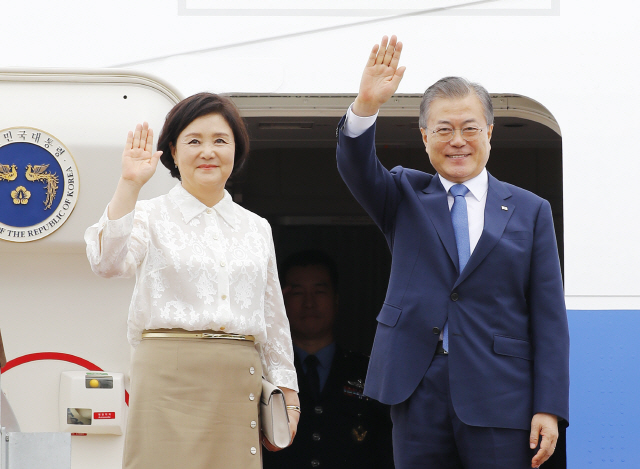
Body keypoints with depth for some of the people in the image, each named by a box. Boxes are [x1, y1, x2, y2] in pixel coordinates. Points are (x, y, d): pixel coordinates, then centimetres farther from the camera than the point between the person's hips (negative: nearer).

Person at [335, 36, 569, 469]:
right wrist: (366, 106, -28)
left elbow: (549, 318, 3)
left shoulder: (530, 211, 7)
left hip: (499, 398, -1)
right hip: (418, 390, 1)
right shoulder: (405, 197, 13)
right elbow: (356, 168, -8)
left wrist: (549, 408, -6)